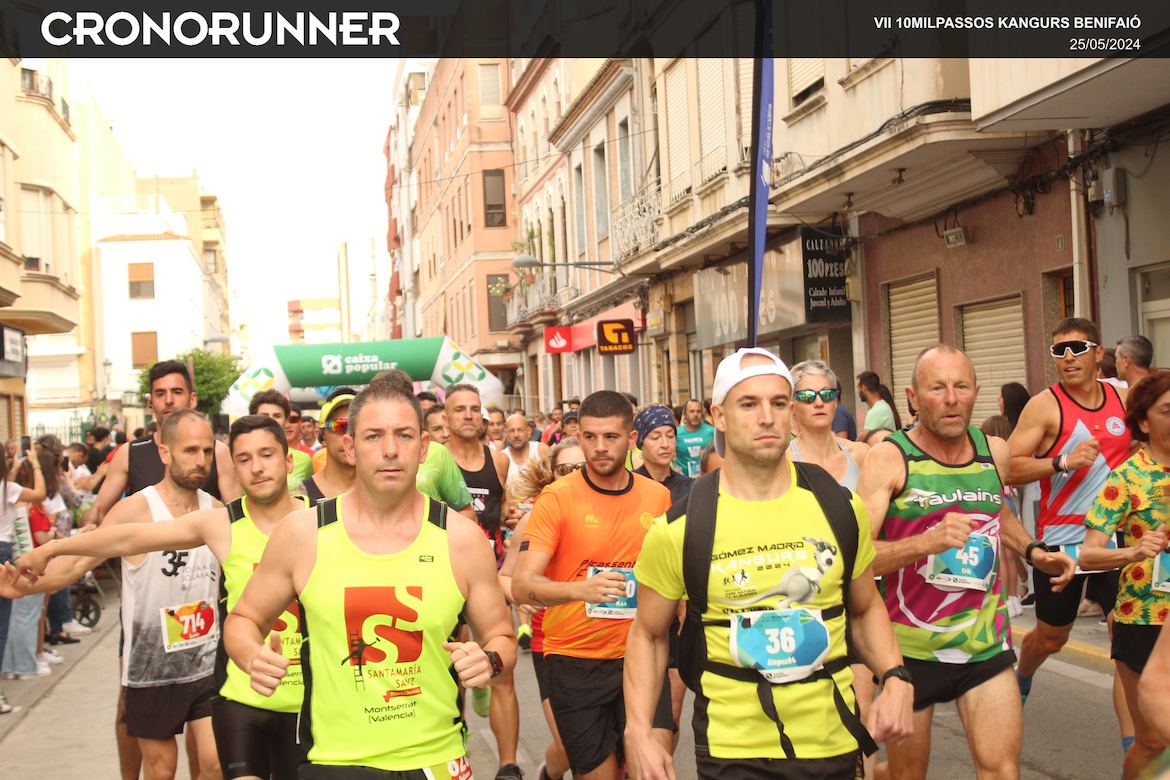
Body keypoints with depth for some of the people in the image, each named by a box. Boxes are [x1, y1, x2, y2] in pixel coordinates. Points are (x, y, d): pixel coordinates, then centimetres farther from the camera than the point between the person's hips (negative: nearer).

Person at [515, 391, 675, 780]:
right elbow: (521, 585, -16)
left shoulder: (659, 497, 3)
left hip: (640, 656, 2)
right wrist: (580, 589, -31)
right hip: (575, 660, -2)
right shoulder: (556, 498, -7)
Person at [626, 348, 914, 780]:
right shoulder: (679, 529, -9)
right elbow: (648, 634, 2)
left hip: (833, 743, 3)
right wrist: (639, 732, -8)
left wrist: (895, 678, -3)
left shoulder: (840, 508, -1)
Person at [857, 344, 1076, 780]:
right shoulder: (889, 459, -12)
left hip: (985, 642, 3)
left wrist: (1033, 551, 13)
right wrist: (928, 542, -32)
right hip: (910, 645, -3)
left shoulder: (996, 452, 4)